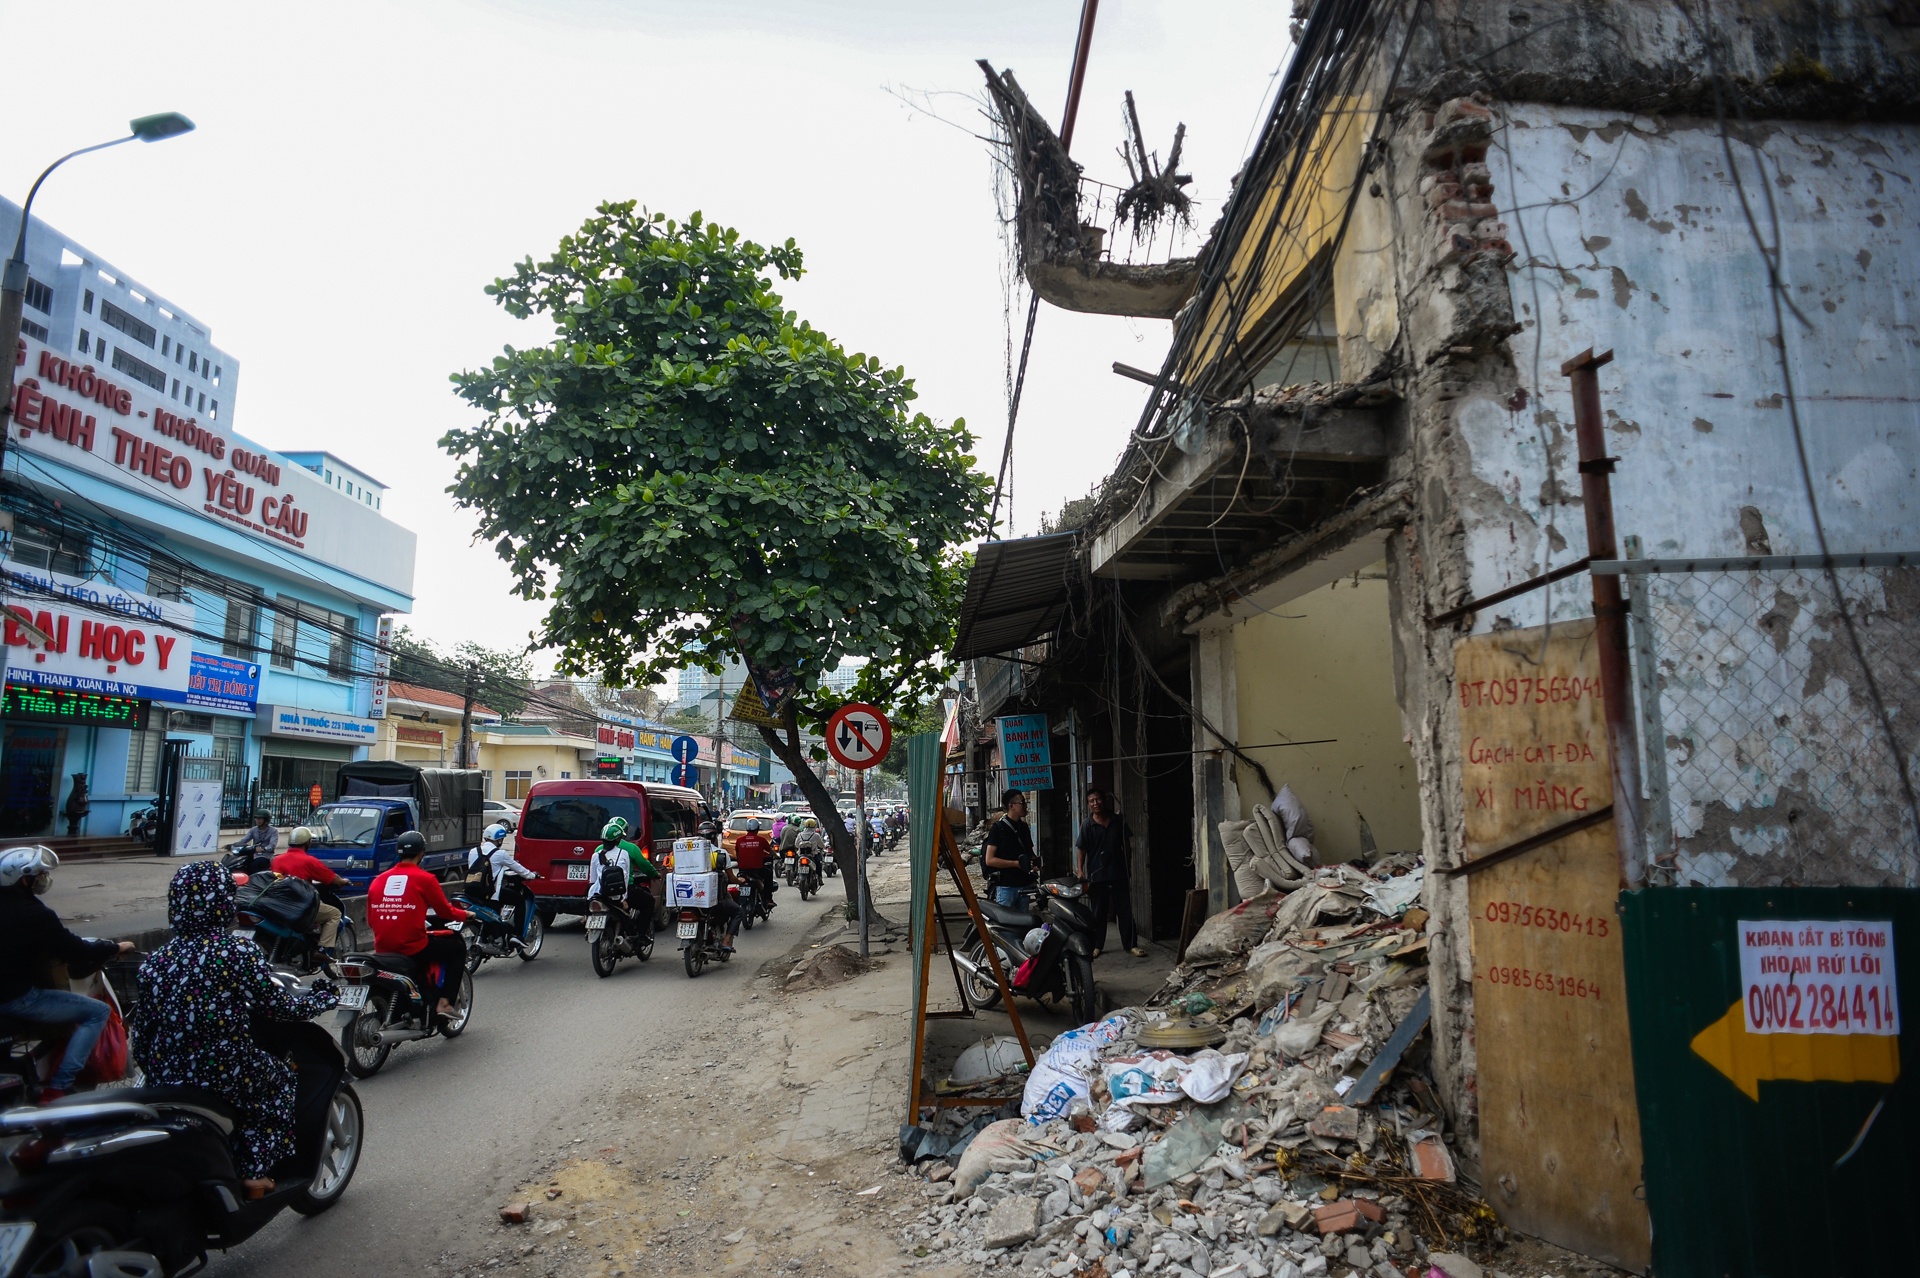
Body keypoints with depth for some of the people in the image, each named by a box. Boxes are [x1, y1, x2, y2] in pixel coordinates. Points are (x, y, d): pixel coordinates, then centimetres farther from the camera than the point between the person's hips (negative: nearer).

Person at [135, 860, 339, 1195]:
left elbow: (144, 1033, 5)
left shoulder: (155, 961, 0)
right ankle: (254, 1172, 15)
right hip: (225, 1077, -5)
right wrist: (323, 997, 9)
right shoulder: (240, 952, -15)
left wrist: (153, 1073, 21)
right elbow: (280, 1007, -9)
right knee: (281, 1079, 24)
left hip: (165, 1079, 5)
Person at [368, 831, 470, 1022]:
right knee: (458, 947, 15)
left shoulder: (378, 880, 7)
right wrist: (465, 914, 19)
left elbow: (370, 920, 12)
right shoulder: (424, 879, -8)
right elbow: (444, 911, -1)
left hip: (382, 949, 6)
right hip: (413, 947, -6)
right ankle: (443, 1002, 5)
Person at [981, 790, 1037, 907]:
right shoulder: (999, 828, -7)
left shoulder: (1024, 827, 14)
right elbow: (989, 860, -13)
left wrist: (1034, 861, 3)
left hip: (1025, 884, 7)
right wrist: (1016, 863, -17)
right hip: (1006, 886, -7)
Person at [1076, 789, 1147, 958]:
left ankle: (1131, 944, 11)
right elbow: (1081, 850, -5)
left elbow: (1126, 844, 11)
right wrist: (1080, 872, -15)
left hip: (1119, 874, 2)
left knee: (1125, 910, 3)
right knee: (1099, 913, 7)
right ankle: (1097, 946, 17)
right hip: (1097, 876, -1)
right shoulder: (1087, 826, -5)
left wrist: (1127, 866, 10)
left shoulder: (1118, 821, 2)